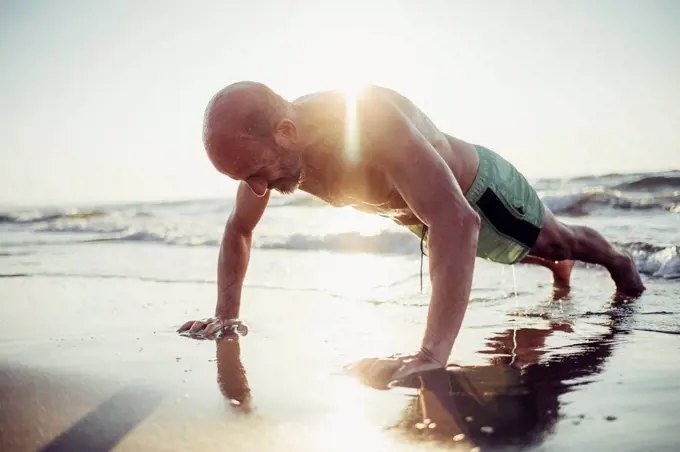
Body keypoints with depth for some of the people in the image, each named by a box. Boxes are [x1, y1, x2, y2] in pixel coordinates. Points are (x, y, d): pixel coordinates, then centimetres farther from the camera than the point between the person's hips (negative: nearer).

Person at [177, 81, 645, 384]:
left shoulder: (370, 117, -49)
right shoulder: (266, 146, -26)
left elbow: (457, 222, -58)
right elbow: (238, 230, -8)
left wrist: (433, 352, -65)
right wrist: (225, 315, -18)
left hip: (479, 189, -6)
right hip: (423, 214, 7)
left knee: (559, 241, 21)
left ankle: (618, 261, 55)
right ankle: (559, 268, 69)